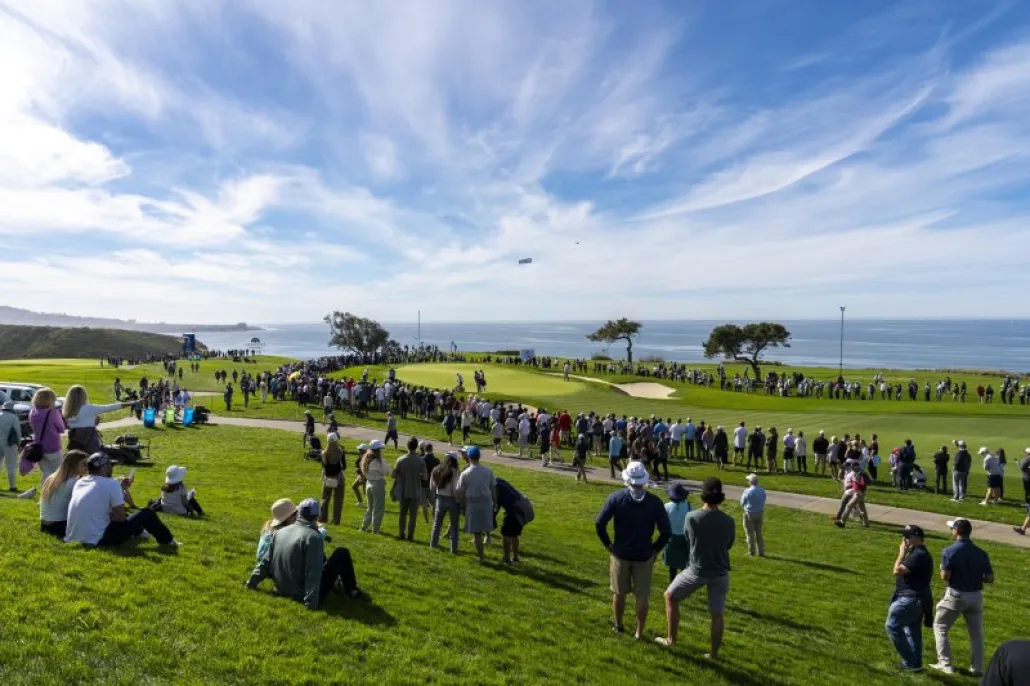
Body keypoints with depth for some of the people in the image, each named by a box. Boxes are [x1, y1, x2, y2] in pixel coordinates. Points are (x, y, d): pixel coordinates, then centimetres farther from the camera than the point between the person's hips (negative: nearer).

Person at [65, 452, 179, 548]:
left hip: (75, 538, 8)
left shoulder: (79, 482, 7)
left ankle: (138, 531, 54)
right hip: (99, 540, -8)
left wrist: (119, 487, 19)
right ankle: (168, 541, 25)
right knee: (147, 513, 5)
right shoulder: (111, 484, -15)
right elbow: (121, 517, -13)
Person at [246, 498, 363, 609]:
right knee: (342, 553, 4)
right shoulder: (313, 537, -23)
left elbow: (265, 562, 7)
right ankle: (351, 590, 21)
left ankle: (336, 582, 40)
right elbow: (313, 573, -27)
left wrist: (252, 583, 19)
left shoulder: (279, 532, -2)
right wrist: (311, 601, -27)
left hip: (283, 589, 7)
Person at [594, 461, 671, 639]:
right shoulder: (655, 502, -10)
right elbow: (666, 532, -11)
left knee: (619, 593, 20)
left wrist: (608, 544, 0)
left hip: (620, 553, 1)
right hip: (644, 556, 0)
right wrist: (655, 549, 3)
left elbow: (599, 523, -13)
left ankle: (618, 625, 37)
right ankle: (639, 632, 22)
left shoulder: (616, 497, -11)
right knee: (643, 596, 14)